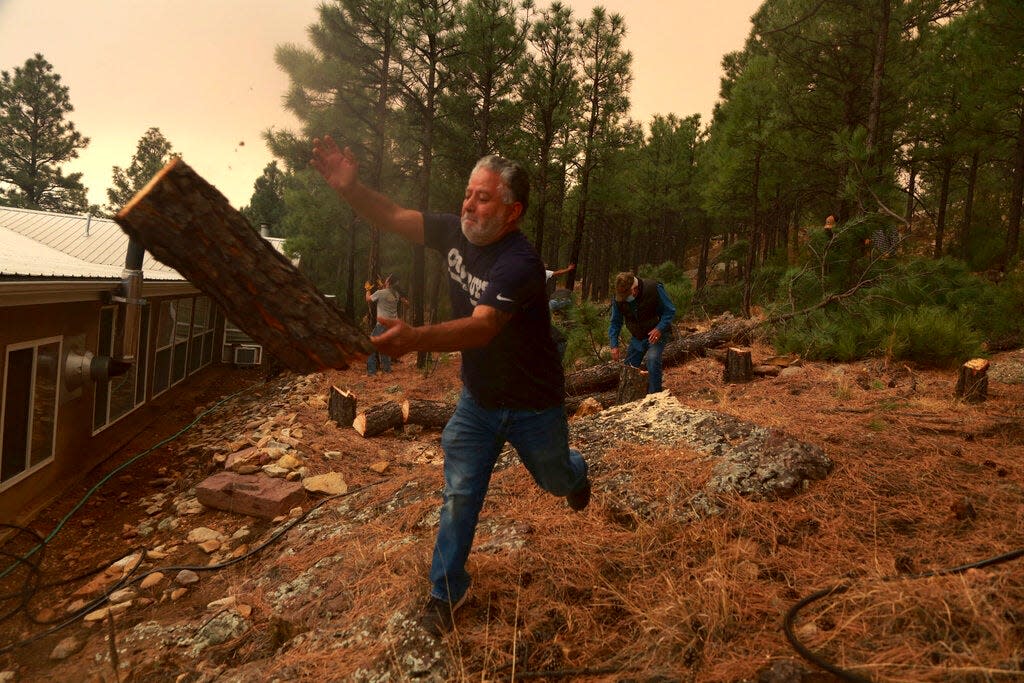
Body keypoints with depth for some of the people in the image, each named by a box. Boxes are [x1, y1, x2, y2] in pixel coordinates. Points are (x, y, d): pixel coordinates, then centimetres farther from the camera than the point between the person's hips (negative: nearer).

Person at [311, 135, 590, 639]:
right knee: (459, 494, 4)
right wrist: (350, 189, -27)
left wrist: (415, 339, -62)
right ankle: (446, 590, 20)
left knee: (554, 479, 24)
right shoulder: (456, 232, -10)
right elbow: (394, 218, -7)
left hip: (533, 406, -4)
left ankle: (576, 470, 61)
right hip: (477, 399, 5)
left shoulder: (519, 264, -32)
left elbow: (483, 326, -46)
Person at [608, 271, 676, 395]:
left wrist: (659, 329, -29)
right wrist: (614, 345, -13)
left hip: (656, 334, -5)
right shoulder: (619, 298, -12)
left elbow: (670, 311, -15)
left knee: (652, 359, -28)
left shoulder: (653, 288, -24)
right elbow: (615, 323, -2)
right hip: (637, 337, 5)